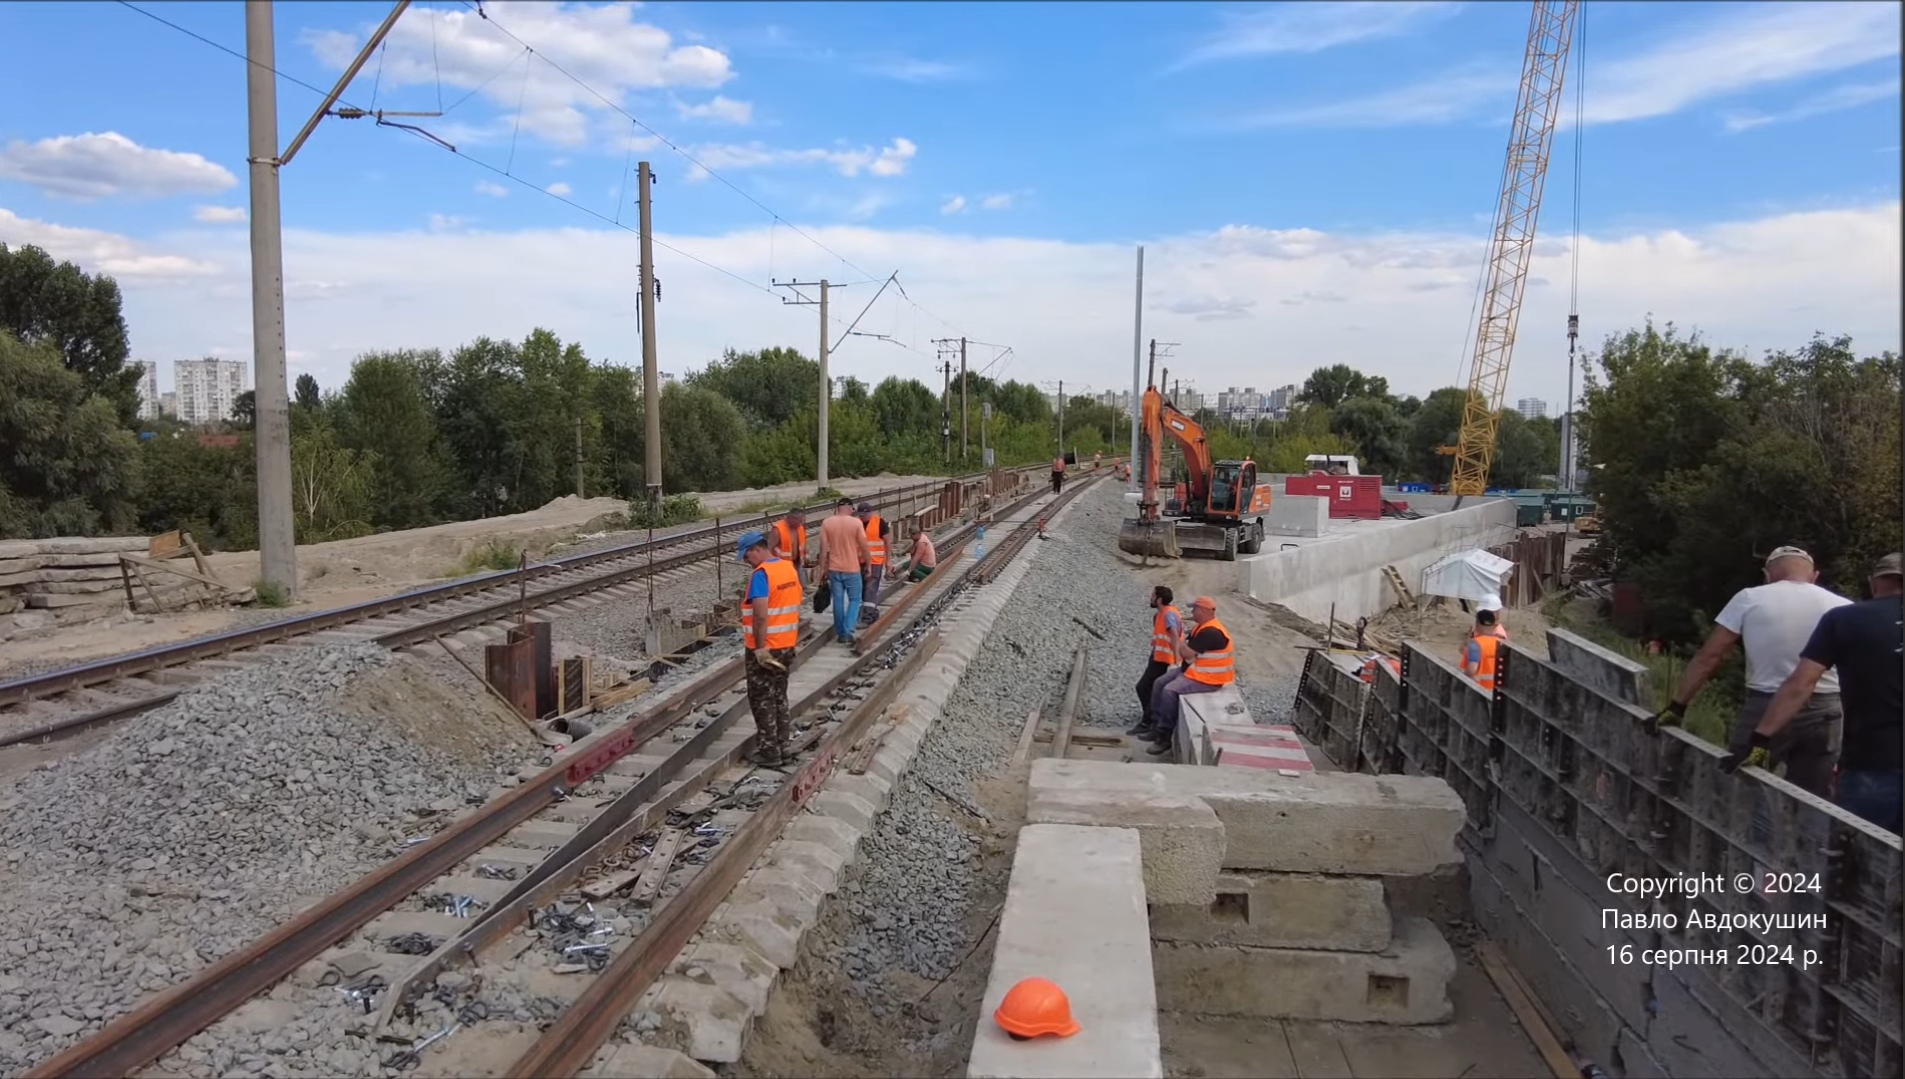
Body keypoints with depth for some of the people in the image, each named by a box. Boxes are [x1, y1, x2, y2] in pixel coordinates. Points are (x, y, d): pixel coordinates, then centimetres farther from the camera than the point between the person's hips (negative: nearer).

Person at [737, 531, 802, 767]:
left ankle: (769, 752, 7)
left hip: (765, 648, -8)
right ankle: (782, 747, 22)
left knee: (762, 700, 3)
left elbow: (760, 615, -27)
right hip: (786, 644, 8)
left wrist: (760, 648, -22)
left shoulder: (761, 574, -20)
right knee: (779, 697, 16)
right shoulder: (790, 568, 7)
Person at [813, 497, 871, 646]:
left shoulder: (826, 523, -4)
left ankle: (840, 633, 16)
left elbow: (823, 549, -3)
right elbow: (864, 547, -7)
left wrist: (822, 569, 5)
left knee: (838, 601, 11)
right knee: (854, 600, 9)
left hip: (834, 568, 2)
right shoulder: (856, 522, -10)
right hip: (852, 568, -2)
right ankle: (848, 631, -5)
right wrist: (868, 564, 7)